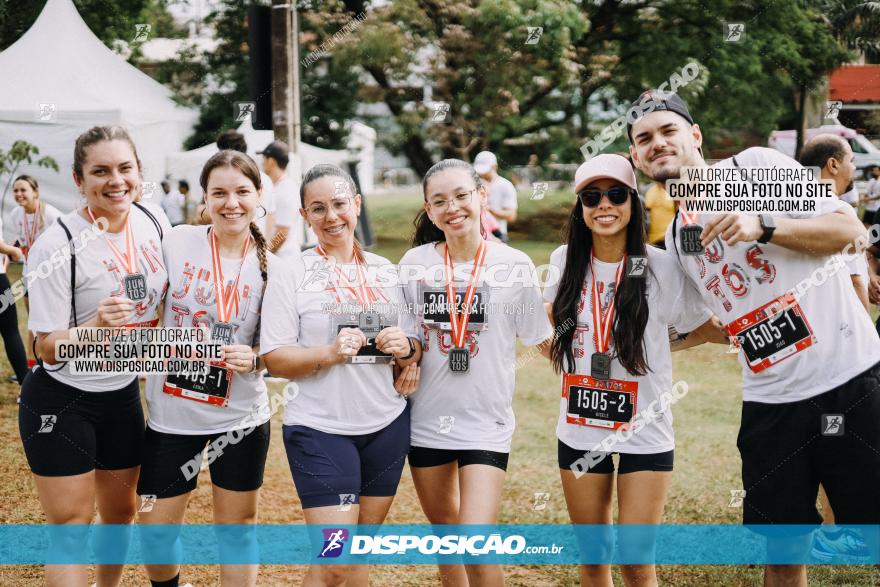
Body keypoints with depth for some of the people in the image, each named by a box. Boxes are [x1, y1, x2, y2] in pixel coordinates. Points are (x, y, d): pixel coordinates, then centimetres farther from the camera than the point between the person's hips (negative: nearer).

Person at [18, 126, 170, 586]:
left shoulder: (155, 221, -5)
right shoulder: (57, 246, -21)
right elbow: (48, 350, -19)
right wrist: (97, 326, -36)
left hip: (123, 395, 6)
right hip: (60, 402, -5)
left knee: (120, 510, 18)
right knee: (71, 523, -2)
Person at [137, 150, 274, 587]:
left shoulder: (269, 267, -4)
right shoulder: (177, 243, -7)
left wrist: (253, 358, -15)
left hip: (241, 417, 0)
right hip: (171, 415, 0)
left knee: (237, 524, 11)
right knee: (157, 527, 7)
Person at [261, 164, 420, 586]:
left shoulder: (386, 272, 9)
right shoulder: (291, 275, -3)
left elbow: (414, 348, 14)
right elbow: (274, 359, -8)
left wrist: (406, 348, -9)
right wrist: (329, 353, -24)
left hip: (387, 424, 5)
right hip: (319, 428, -4)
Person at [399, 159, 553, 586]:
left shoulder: (515, 266, -8)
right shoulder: (415, 263, -3)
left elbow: (540, 338, 2)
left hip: (486, 422, -3)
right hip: (426, 419, 3)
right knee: (445, 532, 17)